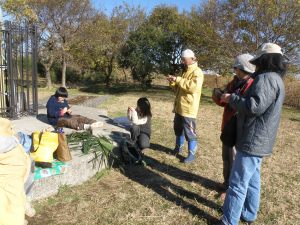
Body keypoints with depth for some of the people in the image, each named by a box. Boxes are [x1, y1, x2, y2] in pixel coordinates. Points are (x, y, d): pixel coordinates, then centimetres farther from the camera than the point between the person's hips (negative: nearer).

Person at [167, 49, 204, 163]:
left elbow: (193, 87, -26)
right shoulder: (185, 71, 18)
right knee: (178, 129, 20)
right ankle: (178, 148, 37)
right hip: (179, 107, 9)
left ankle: (191, 154, 11)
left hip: (188, 108, -9)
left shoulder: (197, 72, -10)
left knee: (189, 132, -1)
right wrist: (173, 82, 2)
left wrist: (178, 79, -21)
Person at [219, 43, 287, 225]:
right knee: (252, 180, 20)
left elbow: (255, 106, -29)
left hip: (253, 141, -11)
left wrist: (232, 98, -16)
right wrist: (236, 99, 13)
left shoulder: (266, 78, -17)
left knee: (238, 184, -3)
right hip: (259, 141, 11)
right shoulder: (276, 79, 17)